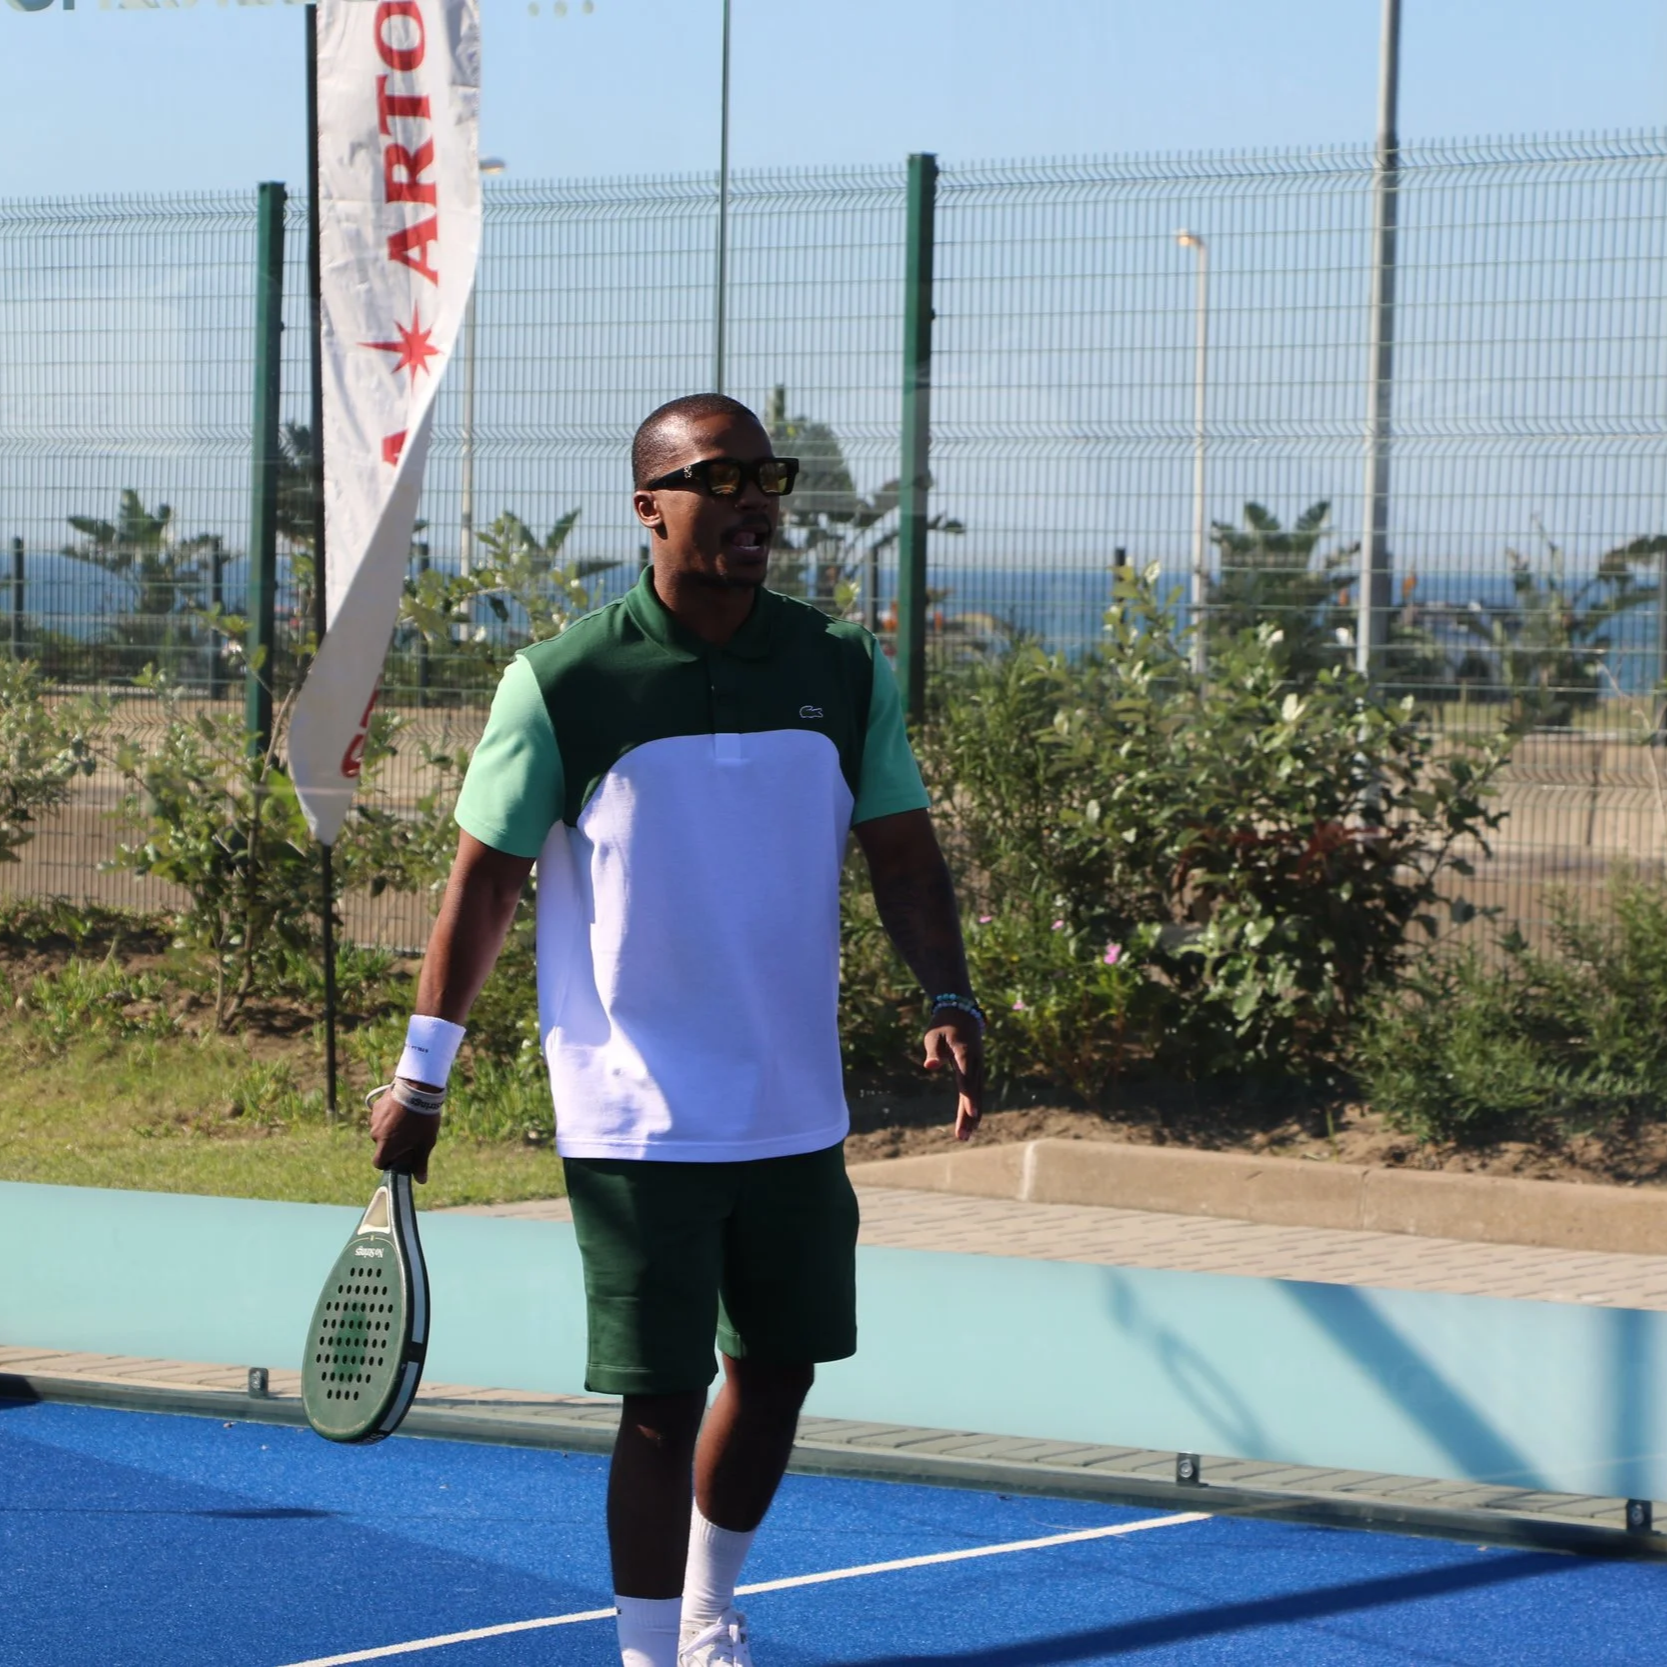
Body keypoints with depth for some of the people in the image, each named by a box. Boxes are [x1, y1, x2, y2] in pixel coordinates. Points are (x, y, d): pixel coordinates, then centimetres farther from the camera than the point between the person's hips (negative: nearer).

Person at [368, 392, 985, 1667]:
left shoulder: (847, 674, 3)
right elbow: (485, 879, -3)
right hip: (639, 1123, -5)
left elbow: (902, 853, 8)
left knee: (779, 1368, 15)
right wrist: (423, 1072, -2)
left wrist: (950, 999, -7)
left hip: (798, 1114, 5)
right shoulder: (563, 685, -8)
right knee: (663, 1399, -6)